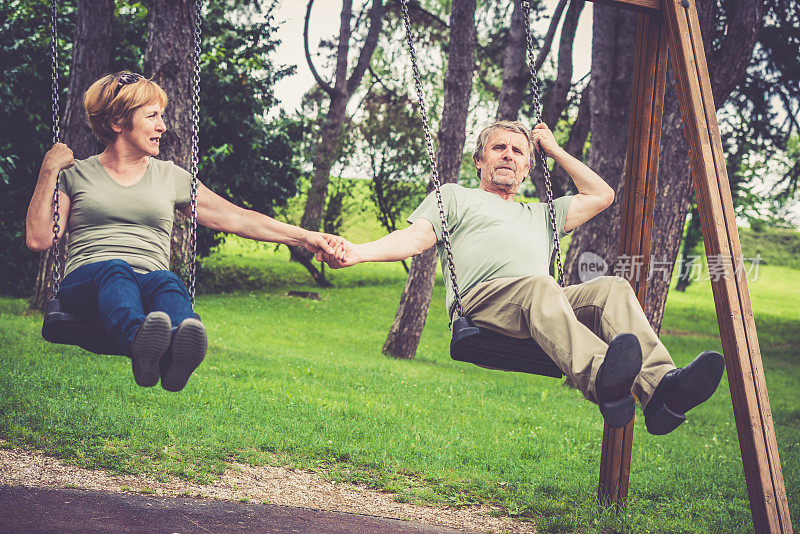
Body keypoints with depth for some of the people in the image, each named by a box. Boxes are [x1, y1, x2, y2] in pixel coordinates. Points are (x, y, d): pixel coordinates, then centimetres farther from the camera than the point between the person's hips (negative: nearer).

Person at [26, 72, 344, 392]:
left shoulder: (169, 177, 23)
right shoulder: (76, 174, 18)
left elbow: (235, 219, 19)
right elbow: (38, 239, 7)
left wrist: (304, 237, 11)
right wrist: (48, 171, 4)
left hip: (150, 283, 1)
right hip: (85, 282, -1)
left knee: (167, 281, -35)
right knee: (115, 269, -37)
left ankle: (175, 357, -70)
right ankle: (140, 342, -70)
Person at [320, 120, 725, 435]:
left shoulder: (540, 215, 42)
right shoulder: (454, 197, 30)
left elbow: (602, 195, 39)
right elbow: (418, 237, 13)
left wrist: (553, 149, 45)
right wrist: (358, 252, -7)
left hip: (551, 306, 5)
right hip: (482, 299, -5)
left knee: (613, 288, -26)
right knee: (540, 287, -40)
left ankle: (660, 389, -51)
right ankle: (602, 381, -69)